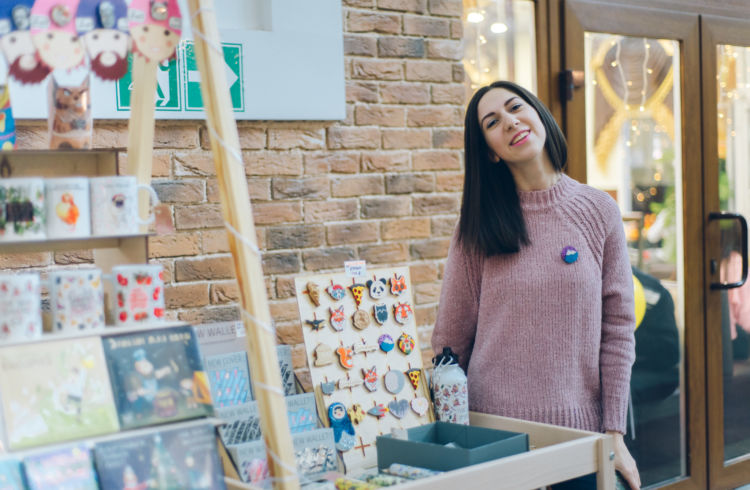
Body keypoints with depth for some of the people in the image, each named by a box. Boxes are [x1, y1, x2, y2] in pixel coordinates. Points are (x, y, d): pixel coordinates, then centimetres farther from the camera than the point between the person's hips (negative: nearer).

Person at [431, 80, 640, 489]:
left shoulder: (598, 211, 0)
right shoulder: (479, 224, 0)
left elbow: (617, 329, 0)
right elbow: (451, 338, 2)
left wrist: (615, 434, -3)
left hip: (579, 426, 0)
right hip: (494, 429, 0)